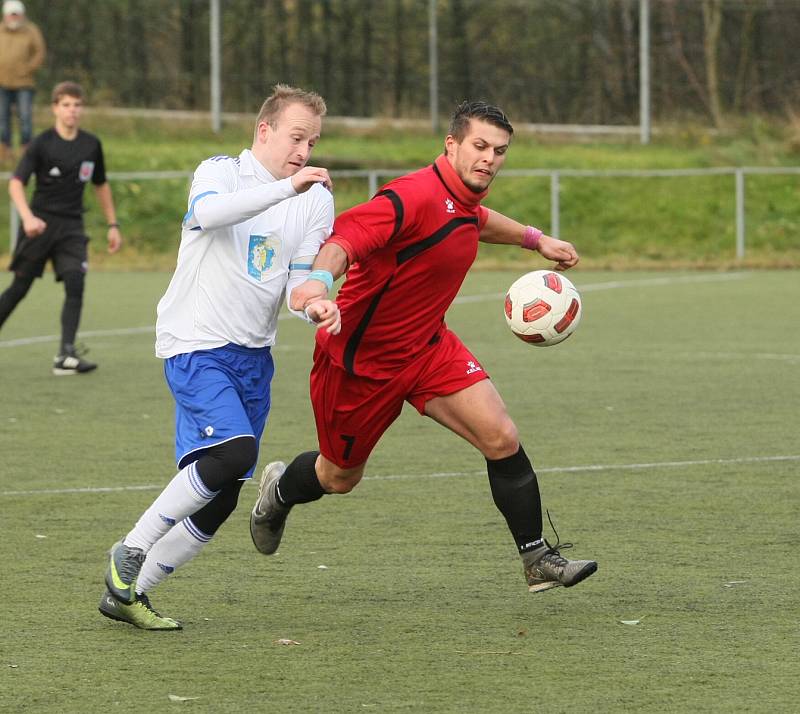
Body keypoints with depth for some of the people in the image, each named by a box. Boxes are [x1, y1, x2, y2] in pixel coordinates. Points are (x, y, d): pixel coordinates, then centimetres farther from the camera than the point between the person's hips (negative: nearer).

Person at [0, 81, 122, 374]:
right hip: (40, 224, -3)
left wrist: (113, 225, 18)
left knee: (75, 283, -15)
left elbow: (101, 185, 21)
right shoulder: (42, 144, -8)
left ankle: (66, 355, -18)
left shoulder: (91, 145, 6)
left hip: (72, 227, 3)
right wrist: (27, 217, -31)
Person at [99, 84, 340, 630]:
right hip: (195, 345, -6)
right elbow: (207, 212, -29)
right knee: (234, 449, -28)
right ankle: (132, 549, -12)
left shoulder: (316, 200, 9)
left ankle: (128, 594, 19)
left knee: (219, 502, 5)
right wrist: (287, 188, -37)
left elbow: (301, 281, 4)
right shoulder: (221, 172, -5)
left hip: (253, 356, 6)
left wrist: (317, 309, -20)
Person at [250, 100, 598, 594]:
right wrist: (320, 279, -62)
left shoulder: (465, 198, 1)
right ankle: (280, 490, 49)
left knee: (501, 438, -11)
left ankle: (538, 560, -3)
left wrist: (533, 238, 31)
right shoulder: (416, 197, -28)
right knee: (340, 477, 13)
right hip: (361, 358, -7)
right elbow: (345, 238, -43)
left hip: (427, 347, 7)